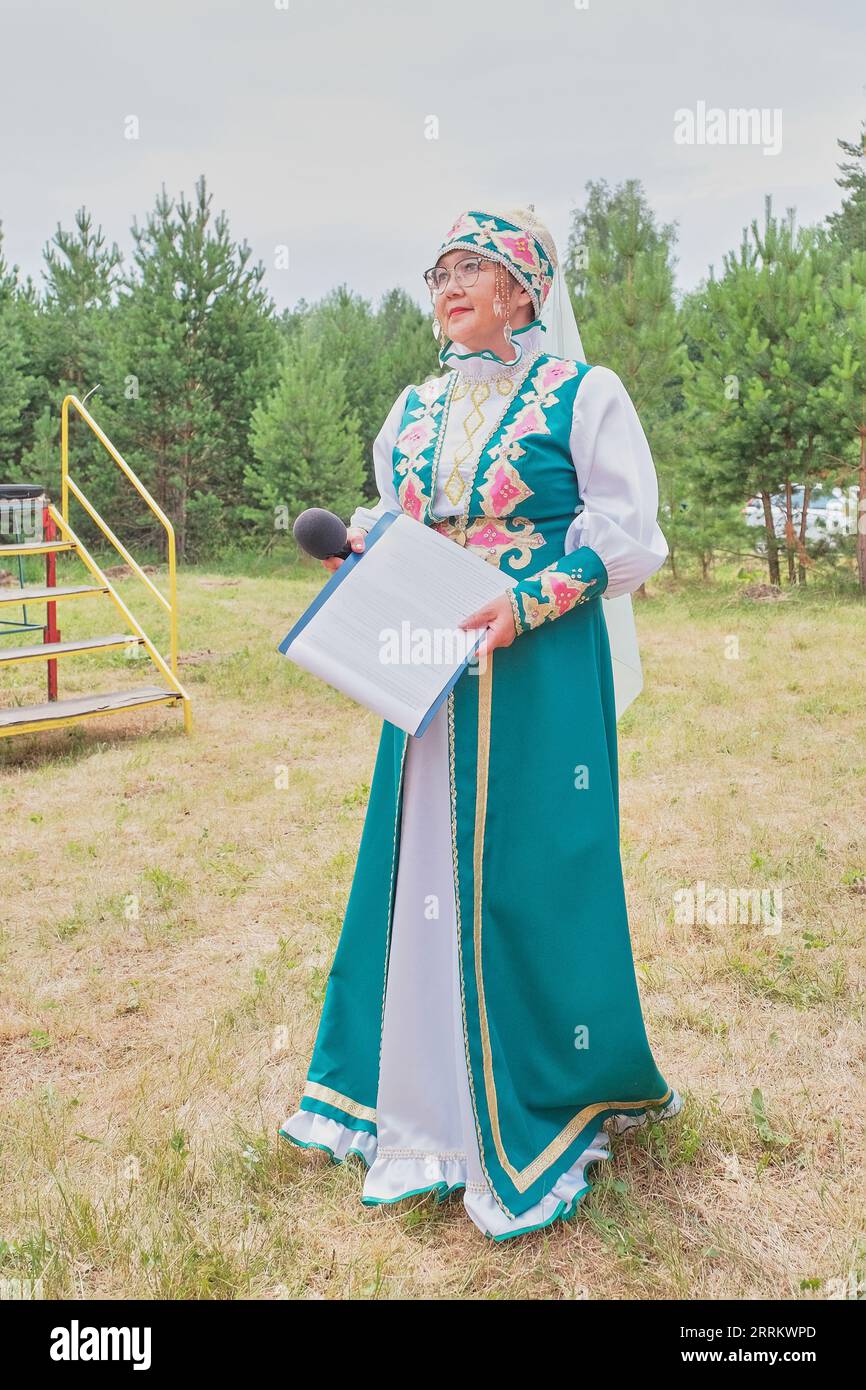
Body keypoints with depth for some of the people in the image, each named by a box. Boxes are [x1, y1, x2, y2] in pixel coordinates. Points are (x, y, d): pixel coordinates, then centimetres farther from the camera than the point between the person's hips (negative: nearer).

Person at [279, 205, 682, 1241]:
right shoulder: (415, 408, 16)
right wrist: (364, 545, 2)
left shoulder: (582, 395, -1)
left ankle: (536, 1120, 18)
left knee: (524, 879, -1)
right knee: (423, 873, 7)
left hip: (540, 676, -5)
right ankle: (425, 1109, 23)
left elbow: (625, 536, -6)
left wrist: (525, 604, -19)